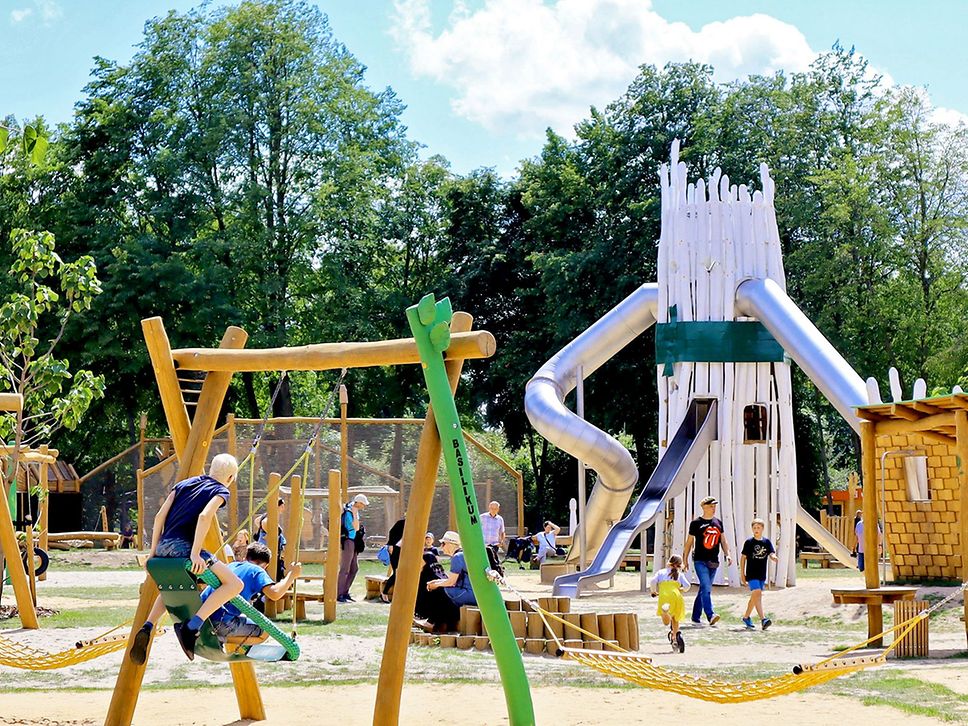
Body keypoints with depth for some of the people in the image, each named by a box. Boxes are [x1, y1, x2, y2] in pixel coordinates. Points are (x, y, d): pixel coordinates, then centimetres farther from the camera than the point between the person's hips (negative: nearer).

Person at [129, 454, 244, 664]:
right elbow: (204, 516, -14)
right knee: (234, 584, -7)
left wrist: (153, 551, 20)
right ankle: (192, 627, -22)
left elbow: (160, 516, 16)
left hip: (163, 547, 7)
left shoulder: (184, 484, 23)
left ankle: (147, 628, 10)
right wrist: (195, 553, -17)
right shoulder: (221, 491, 5)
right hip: (183, 547, -7)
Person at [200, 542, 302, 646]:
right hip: (219, 621, -8)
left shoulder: (231, 565, 24)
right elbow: (274, 594, -15)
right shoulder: (257, 570, 2)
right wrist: (292, 574, -1)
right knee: (264, 633, 11)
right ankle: (222, 638, -7)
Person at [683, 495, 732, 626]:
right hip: (700, 560, -5)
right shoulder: (696, 523, -1)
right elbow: (689, 542, 4)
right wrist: (685, 559, 5)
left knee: (705, 589, 10)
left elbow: (723, 540, 18)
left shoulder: (718, 522, 12)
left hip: (713, 561, 5)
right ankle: (710, 615, -26)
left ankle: (696, 616, 19)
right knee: (706, 587, -18)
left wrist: (727, 554, 4)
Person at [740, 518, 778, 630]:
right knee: (757, 593, -18)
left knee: (757, 596, 11)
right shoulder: (749, 542, -3)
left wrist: (774, 557, -27)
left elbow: (771, 554, -1)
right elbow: (743, 557, 1)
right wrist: (742, 574, -1)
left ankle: (746, 617, 26)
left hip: (762, 574, 5)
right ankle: (763, 619, -22)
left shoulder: (767, 542, 5)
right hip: (751, 574, -5)